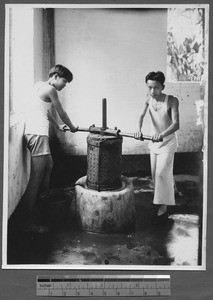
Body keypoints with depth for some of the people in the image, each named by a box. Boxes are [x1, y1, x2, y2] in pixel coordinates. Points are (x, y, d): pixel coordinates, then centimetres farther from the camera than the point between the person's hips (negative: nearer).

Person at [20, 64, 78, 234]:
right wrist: (72, 127, 16)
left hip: (38, 132, 11)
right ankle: (28, 221, -9)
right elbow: (61, 113, 0)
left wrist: (58, 126, 35)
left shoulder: (40, 85, 19)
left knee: (48, 165, 23)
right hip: (37, 133, -11)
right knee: (36, 176, -11)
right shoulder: (50, 89, -8)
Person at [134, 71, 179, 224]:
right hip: (154, 141, 6)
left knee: (161, 173, -10)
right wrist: (139, 130, -40)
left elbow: (176, 124, -31)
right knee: (155, 173, 16)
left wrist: (162, 134, -50)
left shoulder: (172, 100, -22)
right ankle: (171, 192, 41)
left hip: (168, 142, -6)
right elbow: (141, 115, -19)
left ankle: (163, 209, -1)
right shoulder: (149, 98, -7)